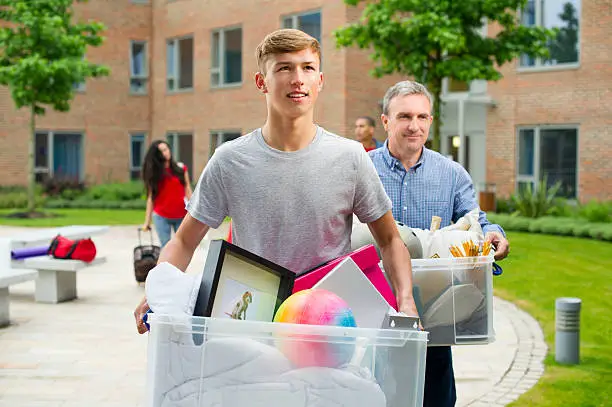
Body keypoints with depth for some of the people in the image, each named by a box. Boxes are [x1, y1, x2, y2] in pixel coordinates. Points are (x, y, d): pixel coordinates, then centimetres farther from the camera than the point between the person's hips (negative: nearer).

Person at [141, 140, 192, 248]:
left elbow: (187, 190, 4)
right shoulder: (153, 173, 1)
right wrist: (147, 221, -1)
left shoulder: (181, 168, 1)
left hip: (181, 216, 0)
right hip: (161, 217, 0)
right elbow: (150, 197, 1)